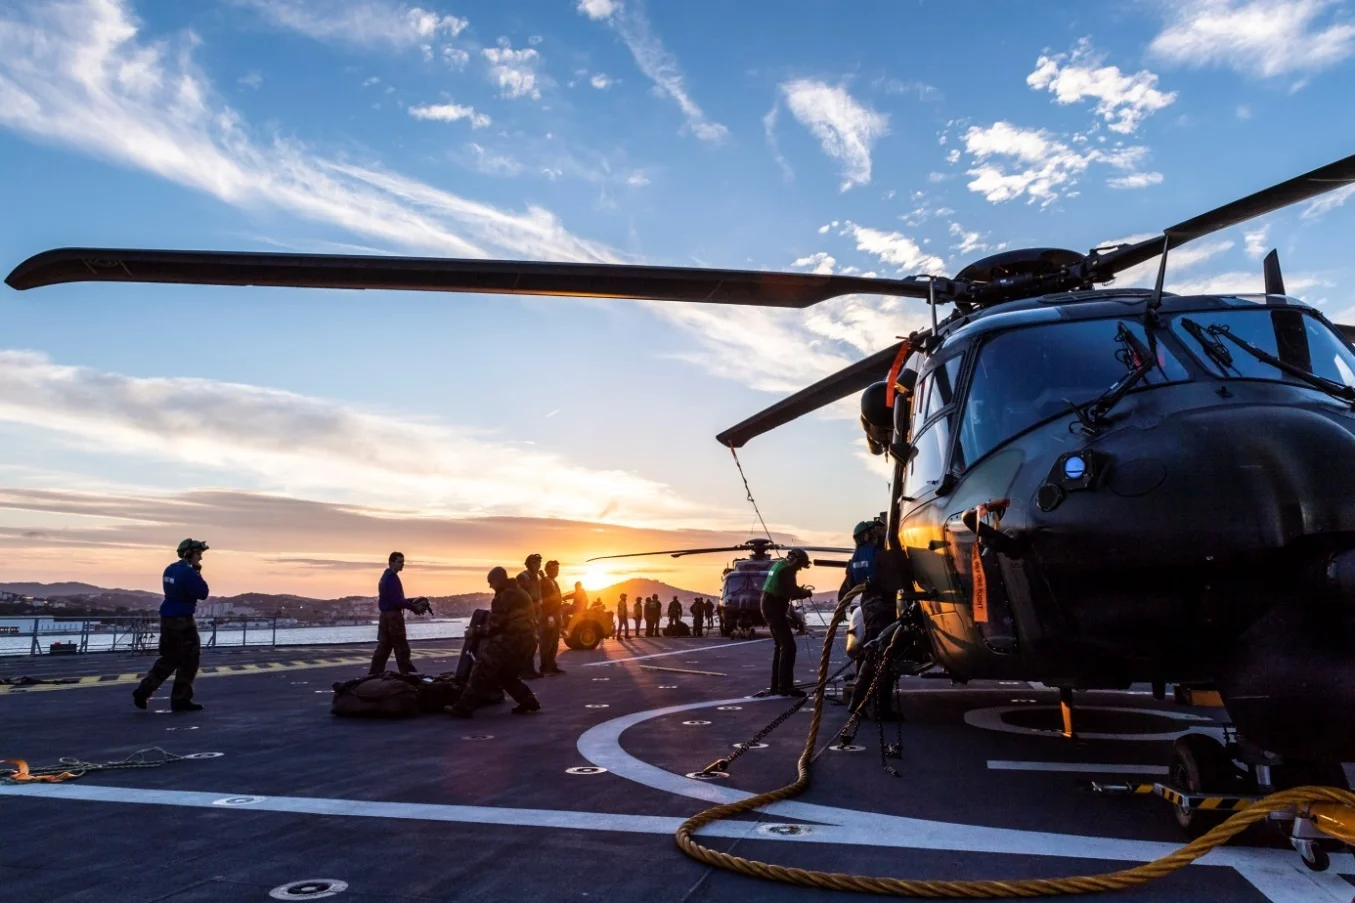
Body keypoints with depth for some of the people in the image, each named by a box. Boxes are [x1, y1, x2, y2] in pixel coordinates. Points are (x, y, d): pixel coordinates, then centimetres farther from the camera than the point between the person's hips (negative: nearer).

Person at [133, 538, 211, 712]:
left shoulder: (170, 569, 11)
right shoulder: (188, 572, -17)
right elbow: (202, 594, -15)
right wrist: (198, 574, -6)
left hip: (167, 619, 9)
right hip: (182, 621, -9)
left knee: (169, 659, 19)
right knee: (189, 660, 2)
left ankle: (143, 690, 10)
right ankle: (181, 700, 7)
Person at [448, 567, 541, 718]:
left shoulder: (505, 595, -12)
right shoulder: (520, 592, 20)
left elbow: (495, 623, -14)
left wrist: (479, 631, 3)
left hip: (511, 640, -10)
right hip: (525, 639, 10)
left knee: (483, 669, -6)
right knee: (507, 674, 22)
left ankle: (464, 706, -9)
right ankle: (528, 701, 17)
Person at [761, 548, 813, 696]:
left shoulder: (779, 565, 18)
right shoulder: (788, 569, -13)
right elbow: (792, 593, -17)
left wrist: (800, 590, 16)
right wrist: (806, 593, 0)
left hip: (769, 606, 11)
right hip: (774, 608, -11)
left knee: (781, 645, 16)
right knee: (788, 646, -12)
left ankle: (776, 686, 17)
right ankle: (785, 686, -15)